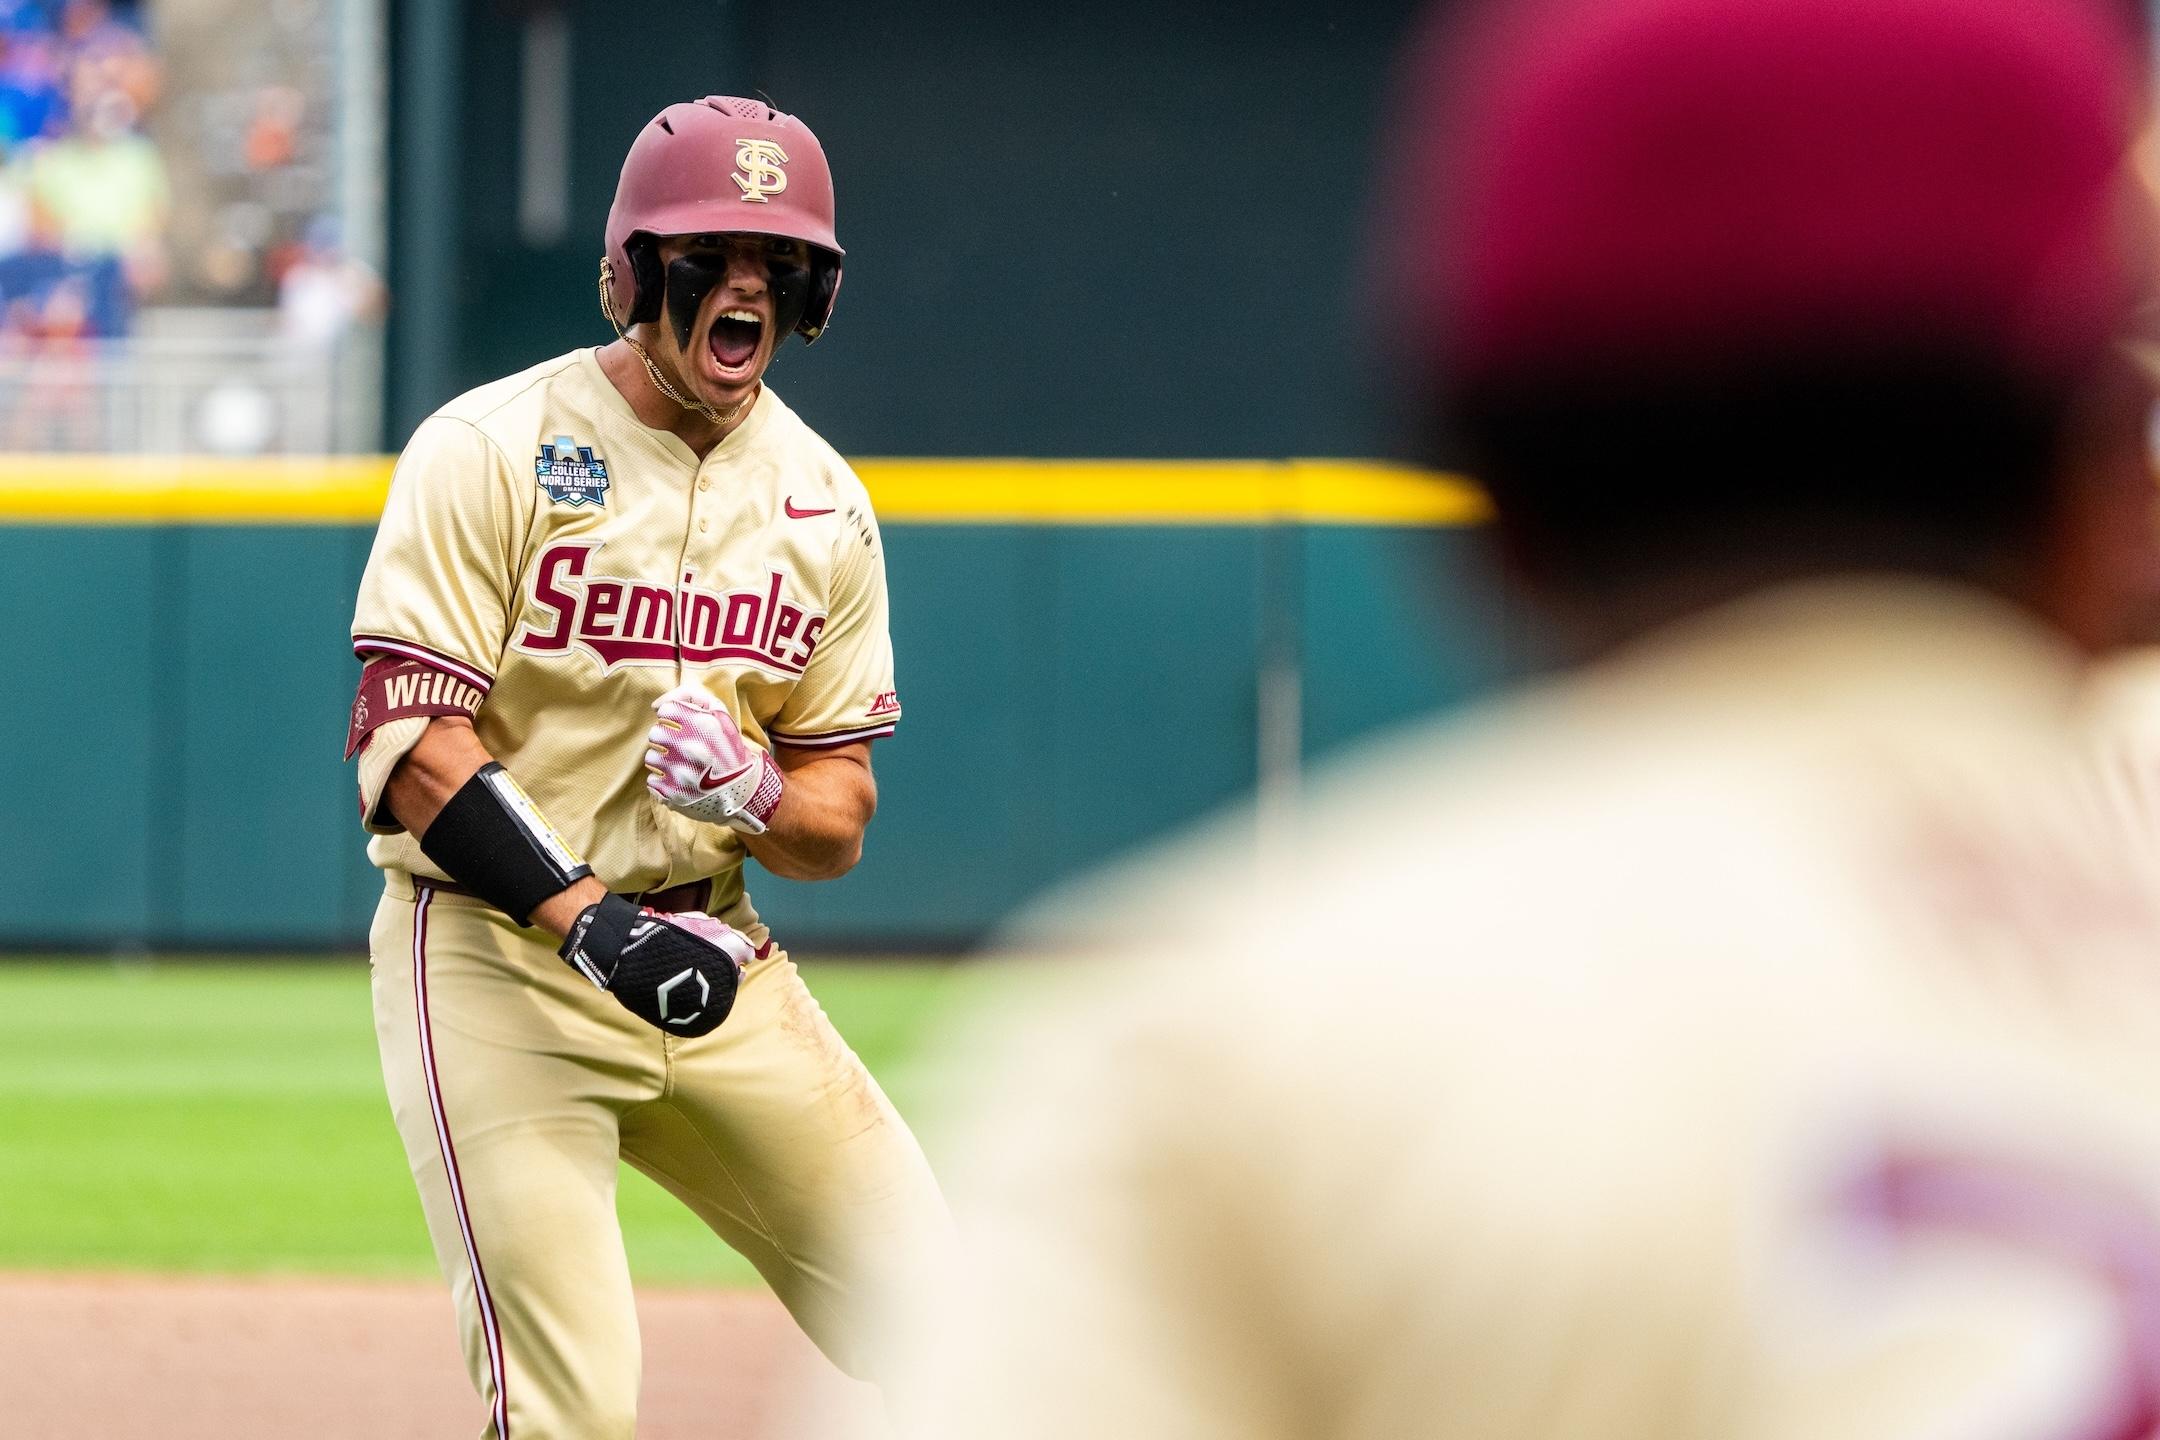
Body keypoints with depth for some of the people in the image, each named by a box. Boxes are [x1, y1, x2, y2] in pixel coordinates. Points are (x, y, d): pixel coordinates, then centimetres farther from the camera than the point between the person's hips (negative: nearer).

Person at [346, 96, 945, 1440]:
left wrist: (754, 789, -15)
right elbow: (410, 748, -16)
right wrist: (592, 923, -28)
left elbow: (841, 822, 10)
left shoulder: (824, 501, 8)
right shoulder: (489, 452, -9)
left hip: (709, 952, 6)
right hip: (496, 952, -6)